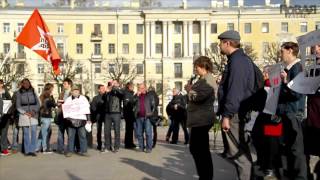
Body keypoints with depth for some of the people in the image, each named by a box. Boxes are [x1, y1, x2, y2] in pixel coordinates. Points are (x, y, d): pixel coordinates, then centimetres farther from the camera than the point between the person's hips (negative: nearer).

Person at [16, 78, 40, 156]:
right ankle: (27, 151, 6)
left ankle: (32, 150, -1)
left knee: (34, 132, -5)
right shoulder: (19, 93, 5)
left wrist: (34, 111, -7)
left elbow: (38, 103, 9)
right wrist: (25, 113, -8)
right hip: (24, 115, -1)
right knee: (26, 133, 1)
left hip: (33, 114, 1)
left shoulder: (33, 92, 9)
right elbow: (18, 106, 3)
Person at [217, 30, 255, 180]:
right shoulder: (242, 59, 17)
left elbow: (235, 91, -23)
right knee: (241, 152, 17)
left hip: (235, 114, -11)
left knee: (238, 153, -5)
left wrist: (226, 115, -23)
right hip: (238, 113, 11)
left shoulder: (237, 61, -15)